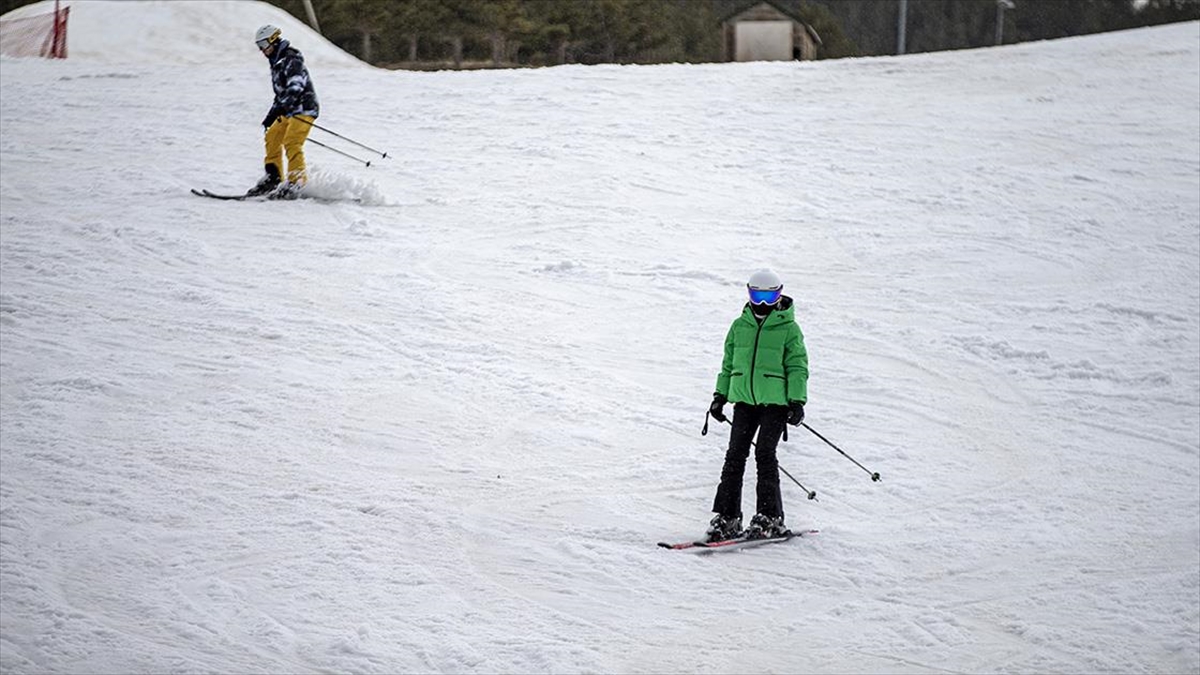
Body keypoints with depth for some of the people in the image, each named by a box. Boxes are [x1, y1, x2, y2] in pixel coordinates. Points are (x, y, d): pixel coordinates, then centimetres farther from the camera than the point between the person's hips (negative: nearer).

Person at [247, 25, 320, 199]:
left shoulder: (292, 59, -12)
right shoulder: (277, 63, 19)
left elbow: (294, 88, -25)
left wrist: (278, 109, -35)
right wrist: (270, 117, 25)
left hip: (303, 108, -10)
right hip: (289, 111, 10)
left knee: (291, 143, -20)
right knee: (272, 138, 7)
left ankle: (296, 183, -21)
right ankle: (273, 179, 12)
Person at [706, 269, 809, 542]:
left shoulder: (789, 329, 1)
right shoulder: (740, 326, 13)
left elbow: (797, 368, 0)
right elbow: (728, 364, 21)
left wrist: (797, 402, -8)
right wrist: (720, 396, 17)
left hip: (775, 401, -4)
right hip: (744, 399, 4)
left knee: (764, 454, -11)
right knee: (735, 455, -2)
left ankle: (770, 517, -5)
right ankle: (727, 517, 0)